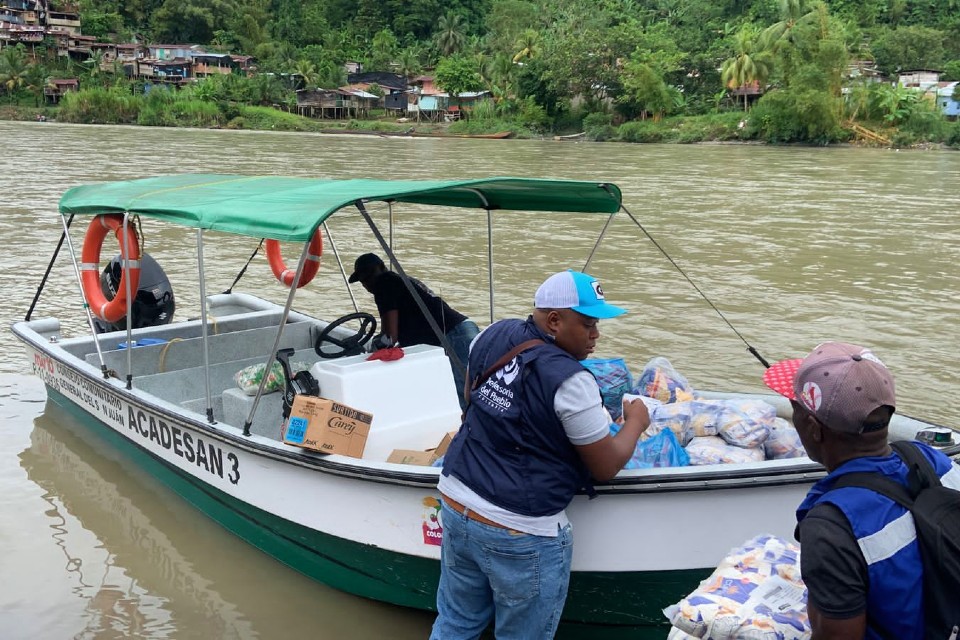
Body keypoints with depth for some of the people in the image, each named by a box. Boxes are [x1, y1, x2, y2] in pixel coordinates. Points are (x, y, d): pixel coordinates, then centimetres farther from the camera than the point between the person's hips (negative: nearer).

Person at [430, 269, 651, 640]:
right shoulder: (570, 381, -19)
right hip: (520, 534, -7)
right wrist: (636, 422, 8)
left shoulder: (494, 336, 1)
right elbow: (606, 467, -9)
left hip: (455, 504, 7)